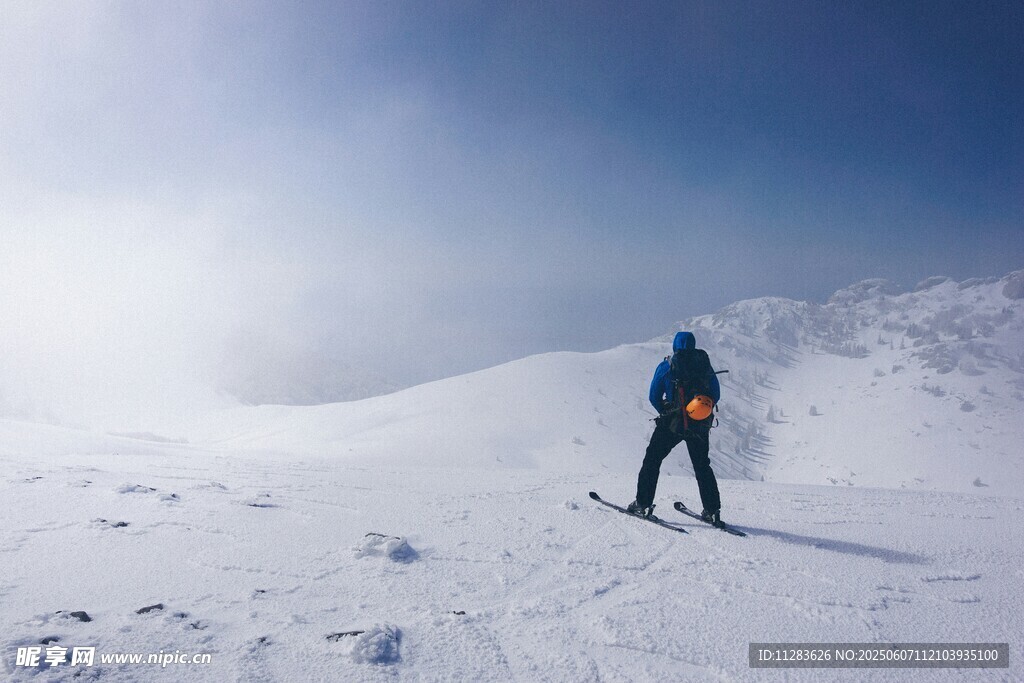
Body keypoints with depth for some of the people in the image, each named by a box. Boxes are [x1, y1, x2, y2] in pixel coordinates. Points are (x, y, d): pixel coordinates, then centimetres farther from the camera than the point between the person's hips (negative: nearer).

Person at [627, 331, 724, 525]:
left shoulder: (666, 366, -4)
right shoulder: (704, 364, 3)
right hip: (700, 426, 3)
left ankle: (643, 504, 6)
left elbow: (654, 396, -2)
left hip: (672, 424, -3)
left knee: (652, 460, 10)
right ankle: (712, 511, 16)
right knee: (702, 466, 17)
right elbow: (716, 395, 7)